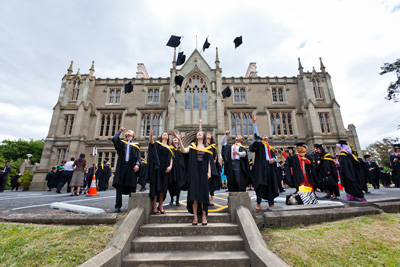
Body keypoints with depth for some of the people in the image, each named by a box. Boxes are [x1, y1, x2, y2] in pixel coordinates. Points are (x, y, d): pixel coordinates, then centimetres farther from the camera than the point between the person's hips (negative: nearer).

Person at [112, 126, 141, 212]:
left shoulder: (136, 145, 17)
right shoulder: (121, 143, 18)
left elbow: (138, 157, 8)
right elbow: (114, 139, -2)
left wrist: (137, 164, -10)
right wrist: (120, 131, 12)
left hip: (131, 168, 0)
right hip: (121, 167, 1)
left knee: (131, 188, -1)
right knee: (119, 186, 0)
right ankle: (118, 206, 8)